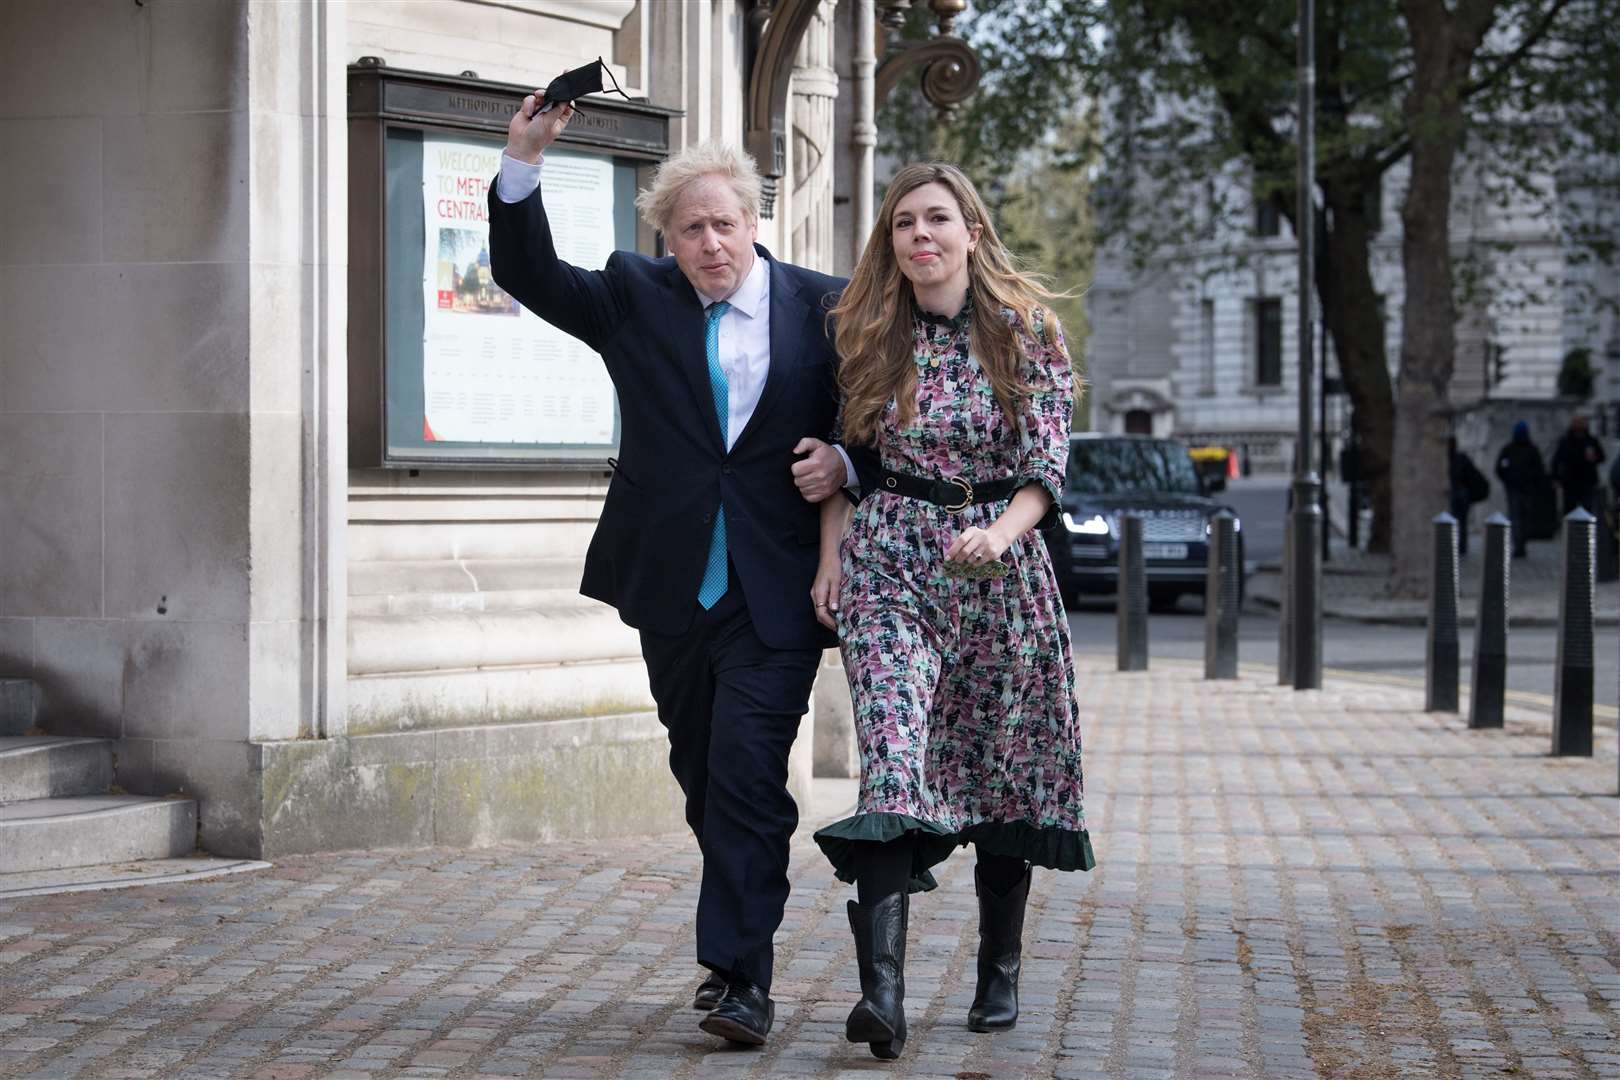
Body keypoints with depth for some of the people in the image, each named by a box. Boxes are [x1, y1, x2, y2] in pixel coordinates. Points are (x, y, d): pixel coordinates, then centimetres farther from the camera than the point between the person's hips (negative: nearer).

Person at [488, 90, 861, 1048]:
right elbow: (529, 275, 1)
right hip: (673, 588, 3)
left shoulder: (822, 308, 3)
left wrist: (842, 462, -11)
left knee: (748, 775, -13)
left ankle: (742, 974, -12)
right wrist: (525, 161, -11)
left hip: (776, 593, -3)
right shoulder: (635, 297, 7)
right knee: (705, 779, 12)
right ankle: (739, 952, 26)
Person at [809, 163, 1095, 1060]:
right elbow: (844, 455, 12)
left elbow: (1047, 465, -4)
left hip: (1002, 558, 0)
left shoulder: (1026, 331, 0)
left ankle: (999, 972, 23)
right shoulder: (865, 334, 5)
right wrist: (830, 557, 3)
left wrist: (998, 534, -21)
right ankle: (882, 987, -26)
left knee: (1005, 768, 7)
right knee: (894, 755, -17)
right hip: (889, 557, 0)